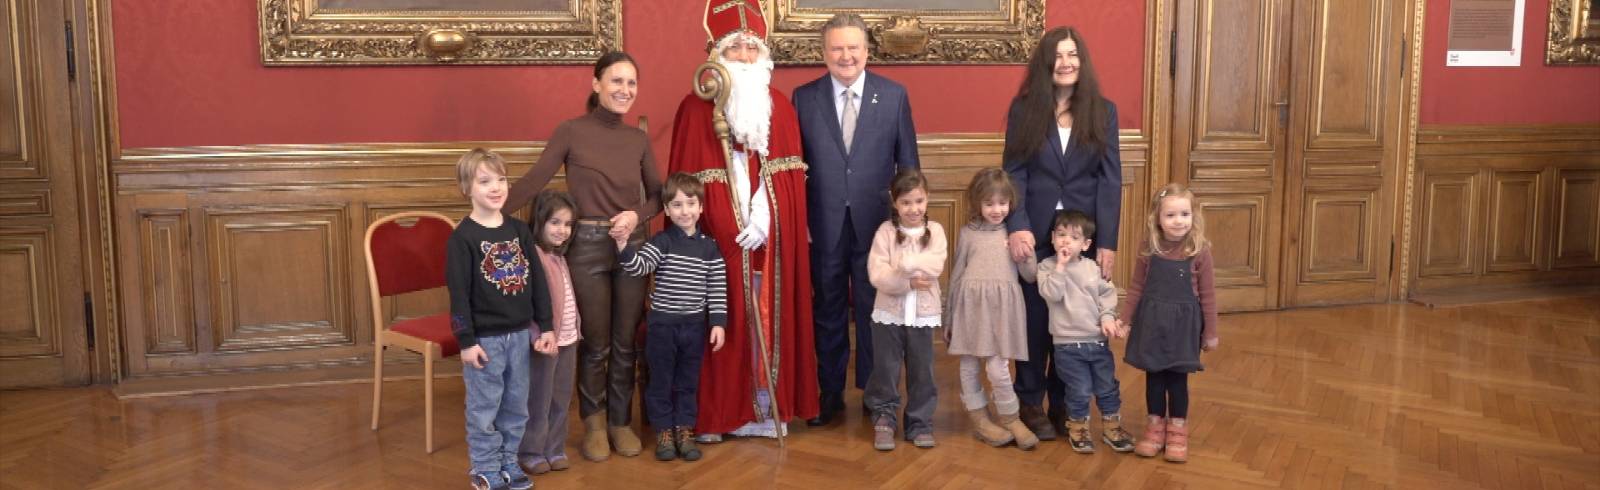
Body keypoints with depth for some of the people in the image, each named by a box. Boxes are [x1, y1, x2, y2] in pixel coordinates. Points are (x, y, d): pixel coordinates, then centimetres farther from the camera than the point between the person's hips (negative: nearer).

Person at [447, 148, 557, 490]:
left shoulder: (520, 230, 5)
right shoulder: (463, 237, -11)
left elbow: (537, 280, 8)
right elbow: (458, 294, -12)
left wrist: (545, 326, 6)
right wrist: (466, 341, -14)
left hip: (519, 334, 5)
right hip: (484, 337, -5)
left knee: (516, 405, 14)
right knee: (484, 408, 5)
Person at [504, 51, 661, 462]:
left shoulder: (639, 139, 6)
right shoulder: (572, 132, -7)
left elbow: (657, 194, 10)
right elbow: (533, 181, -12)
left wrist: (636, 215, -10)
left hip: (632, 244, 4)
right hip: (588, 246, -3)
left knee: (625, 343, 10)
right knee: (595, 344, 7)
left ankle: (620, 421, 27)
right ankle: (594, 423, 27)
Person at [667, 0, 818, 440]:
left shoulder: (780, 107, 8)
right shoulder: (695, 109, -2)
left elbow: (789, 175, 4)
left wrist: (764, 219, -9)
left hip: (772, 239, 3)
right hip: (717, 239, -3)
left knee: (770, 318, 6)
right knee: (723, 324, 0)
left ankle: (769, 407, 16)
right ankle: (716, 415, 10)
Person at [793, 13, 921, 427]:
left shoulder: (894, 95, 0)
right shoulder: (804, 97, 1)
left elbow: (908, 163, 3)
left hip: (877, 224, 0)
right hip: (824, 226, 1)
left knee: (875, 310, 9)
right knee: (828, 312, 11)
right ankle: (830, 393, 24)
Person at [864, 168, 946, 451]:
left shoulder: (935, 231, -1)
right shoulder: (886, 231, -6)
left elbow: (936, 266, -17)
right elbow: (876, 274, -15)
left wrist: (905, 263, -24)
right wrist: (908, 282, -23)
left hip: (923, 314, 1)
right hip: (889, 313, -1)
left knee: (922, 372, 10)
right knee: (886, 371, 6)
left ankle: (920, 423, 22)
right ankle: (883, 421, 19)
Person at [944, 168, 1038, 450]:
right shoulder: (968, 233, 6)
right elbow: (956, 276, 10)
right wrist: (950, 319, 11)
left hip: (1002, 306, -1)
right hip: (971, 305, 1)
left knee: (998, 369, -7)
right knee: (969, 366, 7)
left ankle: (1010, 419, 13)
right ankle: (979, 420, 21)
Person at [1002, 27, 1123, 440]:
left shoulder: (1103, 111, 3)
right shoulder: (1024, 109, 1)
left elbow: (1110, 179, -1)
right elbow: (1014, 173, -3)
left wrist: (1107, 242, -8)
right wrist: (1017, 227, -17)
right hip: (1035, 233, -1)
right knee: (1034, 318, 6)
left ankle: (1063, 402, 22)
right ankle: (1030, 403, 20)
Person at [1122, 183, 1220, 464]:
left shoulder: (1199, 251, -11)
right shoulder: (1148, 249, -5)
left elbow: (1207, 294, -5)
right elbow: (1136, 288, 3)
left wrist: (1210, 332, -1)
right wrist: (1125, 320, 2)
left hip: (1183, 322, -2)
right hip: (1151, 321, 2)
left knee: (1178, 377, 7)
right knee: (1153, 375, 11)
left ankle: (1178, 429, 22)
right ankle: (1156, 425, 25)